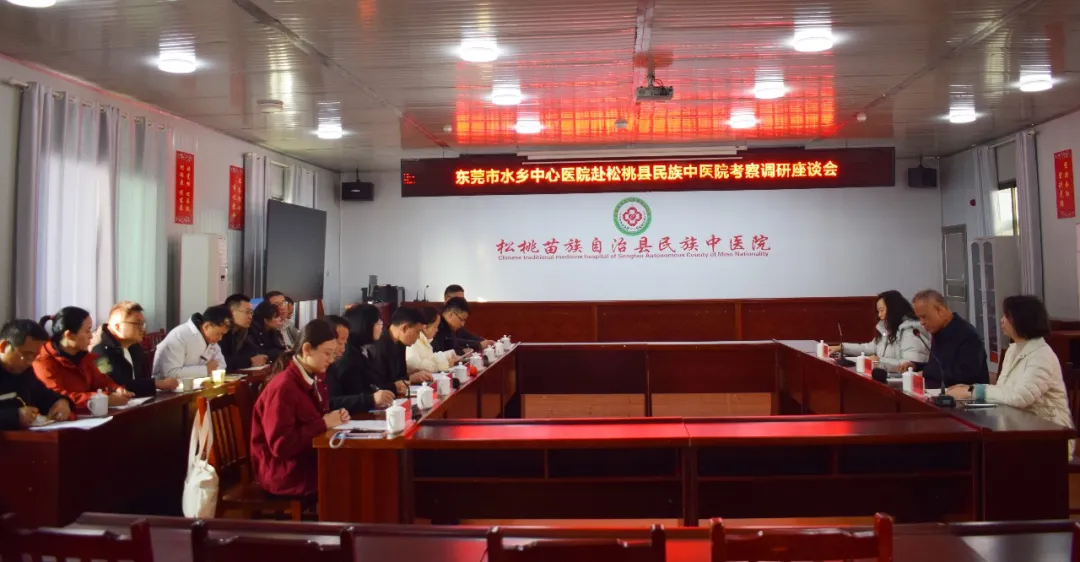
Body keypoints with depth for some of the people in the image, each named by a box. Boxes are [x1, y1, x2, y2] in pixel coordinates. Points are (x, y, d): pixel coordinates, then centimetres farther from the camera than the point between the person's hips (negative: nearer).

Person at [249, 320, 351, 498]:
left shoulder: (314, 380, 8)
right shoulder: (283, 387, -19)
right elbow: (281, 445, -22)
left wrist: (335, 418, -5)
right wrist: (324, 423, -19)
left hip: (310, 458, 8)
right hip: (285, 473, -8)